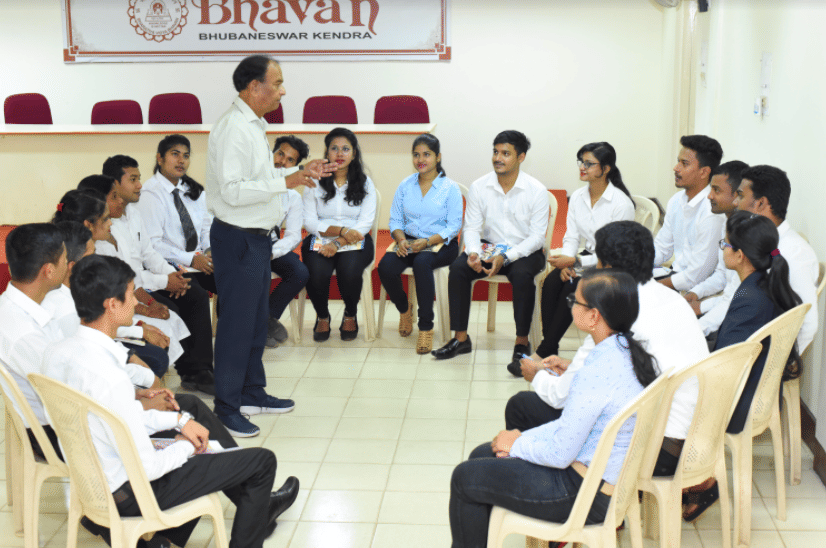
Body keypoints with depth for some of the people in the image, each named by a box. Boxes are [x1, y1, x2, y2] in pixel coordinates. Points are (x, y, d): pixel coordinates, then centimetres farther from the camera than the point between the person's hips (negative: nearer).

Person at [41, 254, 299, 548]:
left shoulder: (56, 353, -8)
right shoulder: (109, 379, -35)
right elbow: (146, 468, -28)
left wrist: (178, 419, 4)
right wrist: (184, 447, -8)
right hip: (127, 496, -9)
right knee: (263, 459, 3)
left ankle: (256, 507, 47)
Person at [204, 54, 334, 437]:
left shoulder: (254, 125, 12)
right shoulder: (234, 129, -20)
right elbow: (232, 190, -26)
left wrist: (300, 173, 11)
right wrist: (286, 181, -25)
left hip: (256, 237, 10)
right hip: (238, 239, -10)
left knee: (256, 320, 19)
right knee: (237, 323, -2)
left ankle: (252, 392, 32)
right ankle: (226, 407, 9)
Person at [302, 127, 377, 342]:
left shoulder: (365, 183, 7)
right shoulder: (315, 182, 6)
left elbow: (365, 223, -2)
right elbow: (310, 222, -1)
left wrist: (338, 243, -16)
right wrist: (341, 230, -15)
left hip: (354, 243, 0)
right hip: (320, 241, 0)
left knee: (349, 271, -32)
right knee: (317, 274, -31)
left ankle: (350, 316, 1)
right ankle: (322, 316, 2)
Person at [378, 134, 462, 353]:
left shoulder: (450, 188, -1)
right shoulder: (405, 185, 12)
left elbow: (454, 226, -7)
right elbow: (395, 219, 10)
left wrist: (427, 242, -21)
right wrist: (401, 240, -12)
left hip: (440, 244, -4)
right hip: (409, 242, 4)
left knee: (422, 262, -38)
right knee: (385, 266, -27)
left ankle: (426, 327, -30)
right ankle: (404, 309, 5)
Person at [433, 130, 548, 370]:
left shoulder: (537, 191, -10)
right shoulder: (479, 187, -1)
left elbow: (537, 236, -13)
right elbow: (471, 227, 0)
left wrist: (505, 257, -26)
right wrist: (473, 252, -23)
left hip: (525, 251, -3)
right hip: (489, 248, 3)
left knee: (522, 275, -35)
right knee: (458, 268, -23)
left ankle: (522, 341, -21)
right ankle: (461, 338, -15)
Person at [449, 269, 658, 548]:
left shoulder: (599, 371, -29)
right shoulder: (628, 352, 0)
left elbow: (560, 455, -23)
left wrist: (516, 445, -5)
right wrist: (524, 439, 5)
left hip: (586, 493, -10)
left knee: (465, 478, 2)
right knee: (481, 455, 19)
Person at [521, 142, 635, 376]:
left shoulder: (621, 203, -16)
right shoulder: (577, 197, 5)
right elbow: (571, 237, 6)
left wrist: (575, 262, -23)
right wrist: (566, 264, -15)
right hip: (587, 256, 6)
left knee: (572, 288, -30)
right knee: (551, 282, -23)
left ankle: (542, 353, -23)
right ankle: (550, 350, -22)